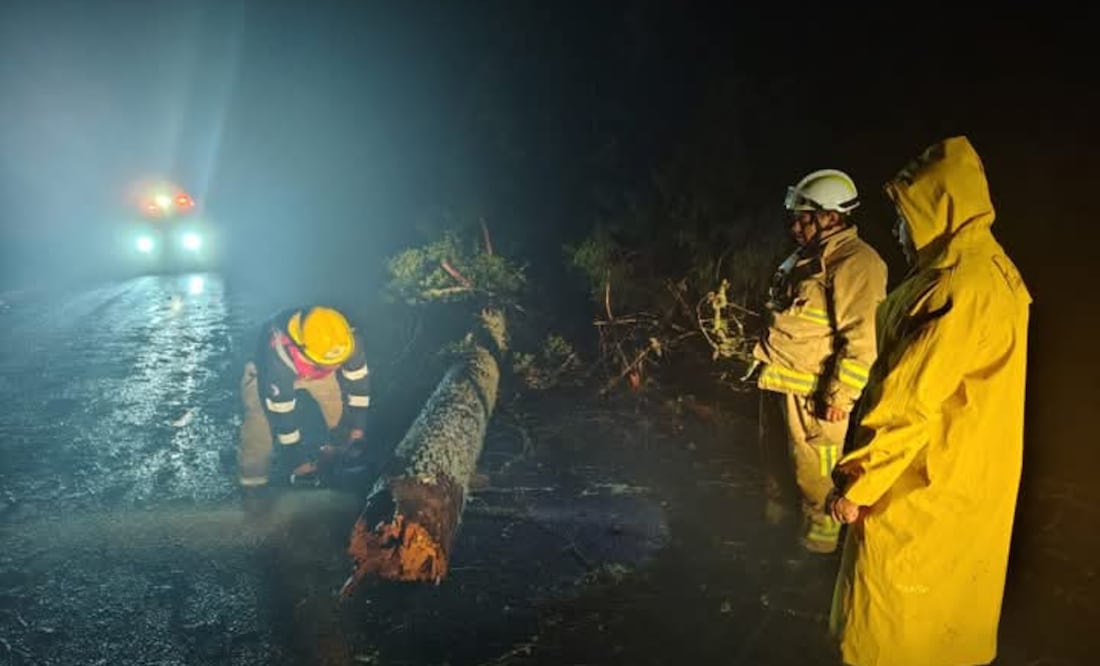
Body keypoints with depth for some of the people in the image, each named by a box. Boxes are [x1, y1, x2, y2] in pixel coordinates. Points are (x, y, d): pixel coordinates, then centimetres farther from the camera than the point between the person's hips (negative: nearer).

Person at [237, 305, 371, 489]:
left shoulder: (347, 342, -36)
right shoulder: (279, 358, -45)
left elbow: (358, 380, -18)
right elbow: (280, 410, -34)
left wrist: (357, 425, -10)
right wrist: (297, 458, -24)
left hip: (319, 371, 3)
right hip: (276, 371, -3)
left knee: (343, 412, -6)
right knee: (261, 422, -17)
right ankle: (253, 481, 2)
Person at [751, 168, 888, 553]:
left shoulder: (856, 263, -18)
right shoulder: (805, 258, 13)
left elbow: (861, 339, -22)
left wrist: (840, 395, -22)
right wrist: (765, 360, 24)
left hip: (812, 390, -9)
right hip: (777, 381, 9)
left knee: (814, 471, 3)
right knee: (775, 456, 24)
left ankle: (822, 534, 23)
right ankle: (773, 514, 43)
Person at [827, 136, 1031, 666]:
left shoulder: (956, 288, -25)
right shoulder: (994, 272, 5)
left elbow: (907, 405, -26)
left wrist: (855, 484, -18)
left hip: (925, 484, -9)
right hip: (969, 476, 9)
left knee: (891, 606, 7)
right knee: (946, 593, 24)